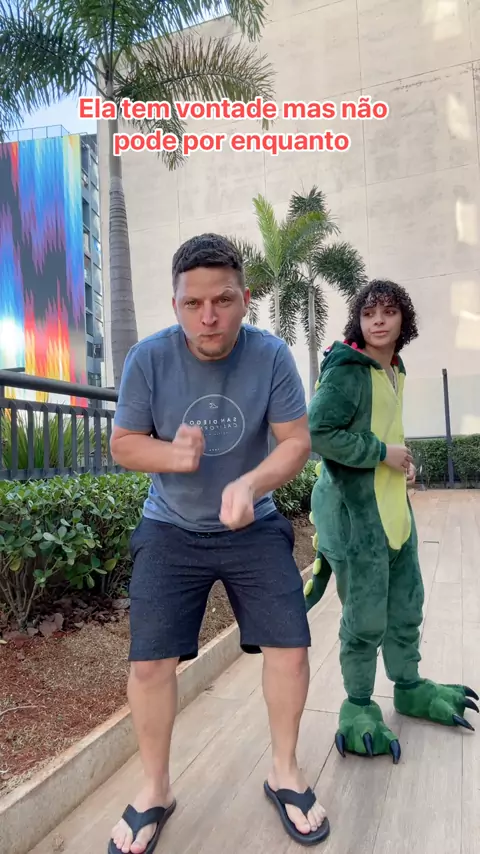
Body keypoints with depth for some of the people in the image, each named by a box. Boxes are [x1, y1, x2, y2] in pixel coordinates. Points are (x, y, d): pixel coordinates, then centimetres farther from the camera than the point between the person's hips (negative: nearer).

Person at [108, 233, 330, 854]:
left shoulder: (271, 355, -15)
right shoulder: (149, 358, -15)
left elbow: (296, 442, -13)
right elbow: (123, 444, -6)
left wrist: (250, 483, -33)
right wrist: (174, 454, -27)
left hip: (254, 528, 1)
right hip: (170, 531, 0)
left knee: (290, 646, 0)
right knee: (149, 661, -1)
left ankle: (285, 773, 28)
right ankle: (155, 791, 26)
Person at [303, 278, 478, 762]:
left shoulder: (395, 371, 11)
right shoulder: (346, 370, -15)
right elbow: (318, 433, -23)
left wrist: (402, 462, 6)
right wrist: (382, 453, -19)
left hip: (394, 507, 9)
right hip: (355, 511, -9)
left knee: (406, 604, 20)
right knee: (366, 617, 2)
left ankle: (408, 688, 42)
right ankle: (358, 708, 24)